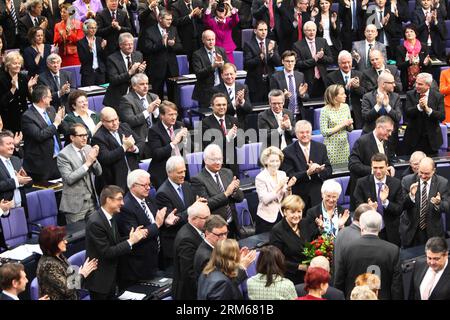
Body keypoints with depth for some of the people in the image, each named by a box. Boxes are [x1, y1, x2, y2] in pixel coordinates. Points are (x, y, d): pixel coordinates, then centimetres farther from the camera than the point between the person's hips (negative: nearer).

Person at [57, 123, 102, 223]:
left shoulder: (88, 148, 7)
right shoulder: (63, 155, -11)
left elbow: (98, 173, 9)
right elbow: (69, 179, -20)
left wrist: (94, 159, -11)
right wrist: (87, 163, -21)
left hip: (92, 200, 5)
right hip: (75, 204, -5)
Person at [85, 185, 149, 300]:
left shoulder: (110, 217, 5)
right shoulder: (95, 222, -24)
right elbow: (106, 252, -25)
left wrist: (133, 237, -8)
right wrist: (130, 241, -21)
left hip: (110, 276, 9)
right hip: (99, 279, -9)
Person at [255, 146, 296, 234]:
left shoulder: (282, 174, 4)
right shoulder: (260, 178, -10)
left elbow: (286, 198, 7)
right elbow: (265, 200, -17)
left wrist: (288, 187, -13)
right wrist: (279, 187, -24)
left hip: (281, 216, 4)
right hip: (267, 218, -4)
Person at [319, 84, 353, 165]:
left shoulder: (345, 107, 4)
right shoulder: (325, 110, -11)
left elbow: (350, 129, 13)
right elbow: (324, 132, -15)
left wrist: (349, 124, -10)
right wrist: (341, 125, -16)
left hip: (344, 145, 5)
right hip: (331, 147, -5)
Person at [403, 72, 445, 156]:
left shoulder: (438, 96, -3)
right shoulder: (410, 95, 0)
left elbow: (442, 116, -11)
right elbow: (407, 113, -11)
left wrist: (428, 109, -24)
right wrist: (419, 107, -27)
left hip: (431, 139, 0)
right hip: (414, 138, 0)